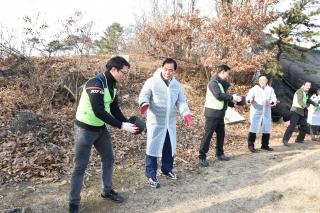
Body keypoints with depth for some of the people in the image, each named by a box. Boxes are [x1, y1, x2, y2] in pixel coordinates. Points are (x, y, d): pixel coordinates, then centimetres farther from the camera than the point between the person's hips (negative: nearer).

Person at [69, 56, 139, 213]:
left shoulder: (112, 85, 3)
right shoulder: (95, 83, -26)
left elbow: (114, 109, 6)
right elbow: (99, 112, -32)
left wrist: (128, 123, -7)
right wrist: (122, 126, -28)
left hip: (100, 128, 9)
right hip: (85, 129, -8)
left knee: (109, 159, 16)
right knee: (80, 166, 2)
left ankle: (107, 191, 36)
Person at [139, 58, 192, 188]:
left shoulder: (177, 85, 7)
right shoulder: (152, 81, -9)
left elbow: (181, 101, 5)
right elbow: (144, 95, -10)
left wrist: (186, 114, -13)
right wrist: (144, 104, -33)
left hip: (170, 122, 6)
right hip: (155, 121, -5)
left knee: (169, 147, 17)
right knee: (153, 147, 0)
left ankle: (167, 169, 37)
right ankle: (151, 175, 15)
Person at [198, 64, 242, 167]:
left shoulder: (222, 83, 16)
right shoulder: (214, 82, -13)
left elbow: (223, 97, 16)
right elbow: (218, 95, -25)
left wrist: (233, 102, 3)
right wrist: (232, 97, -16)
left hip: (220, 113, 9)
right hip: (212, 113, -9)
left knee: (221, 134, 15)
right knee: (208, 134, -7)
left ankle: (219, 154, 28)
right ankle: (202, 157, -1)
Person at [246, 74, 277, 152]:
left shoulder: (270, 89, 10)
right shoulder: (254, 89, -2)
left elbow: (274, 99, 4)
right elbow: (248, 97, -13)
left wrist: (272, 101, -21)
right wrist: (250, 100, -37)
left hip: (267, 112, 5)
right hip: (256, 112, -4)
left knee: (267, 129, 9)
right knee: (254, 128, -10)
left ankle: (265, 145, 23)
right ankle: (250, 145, 1)